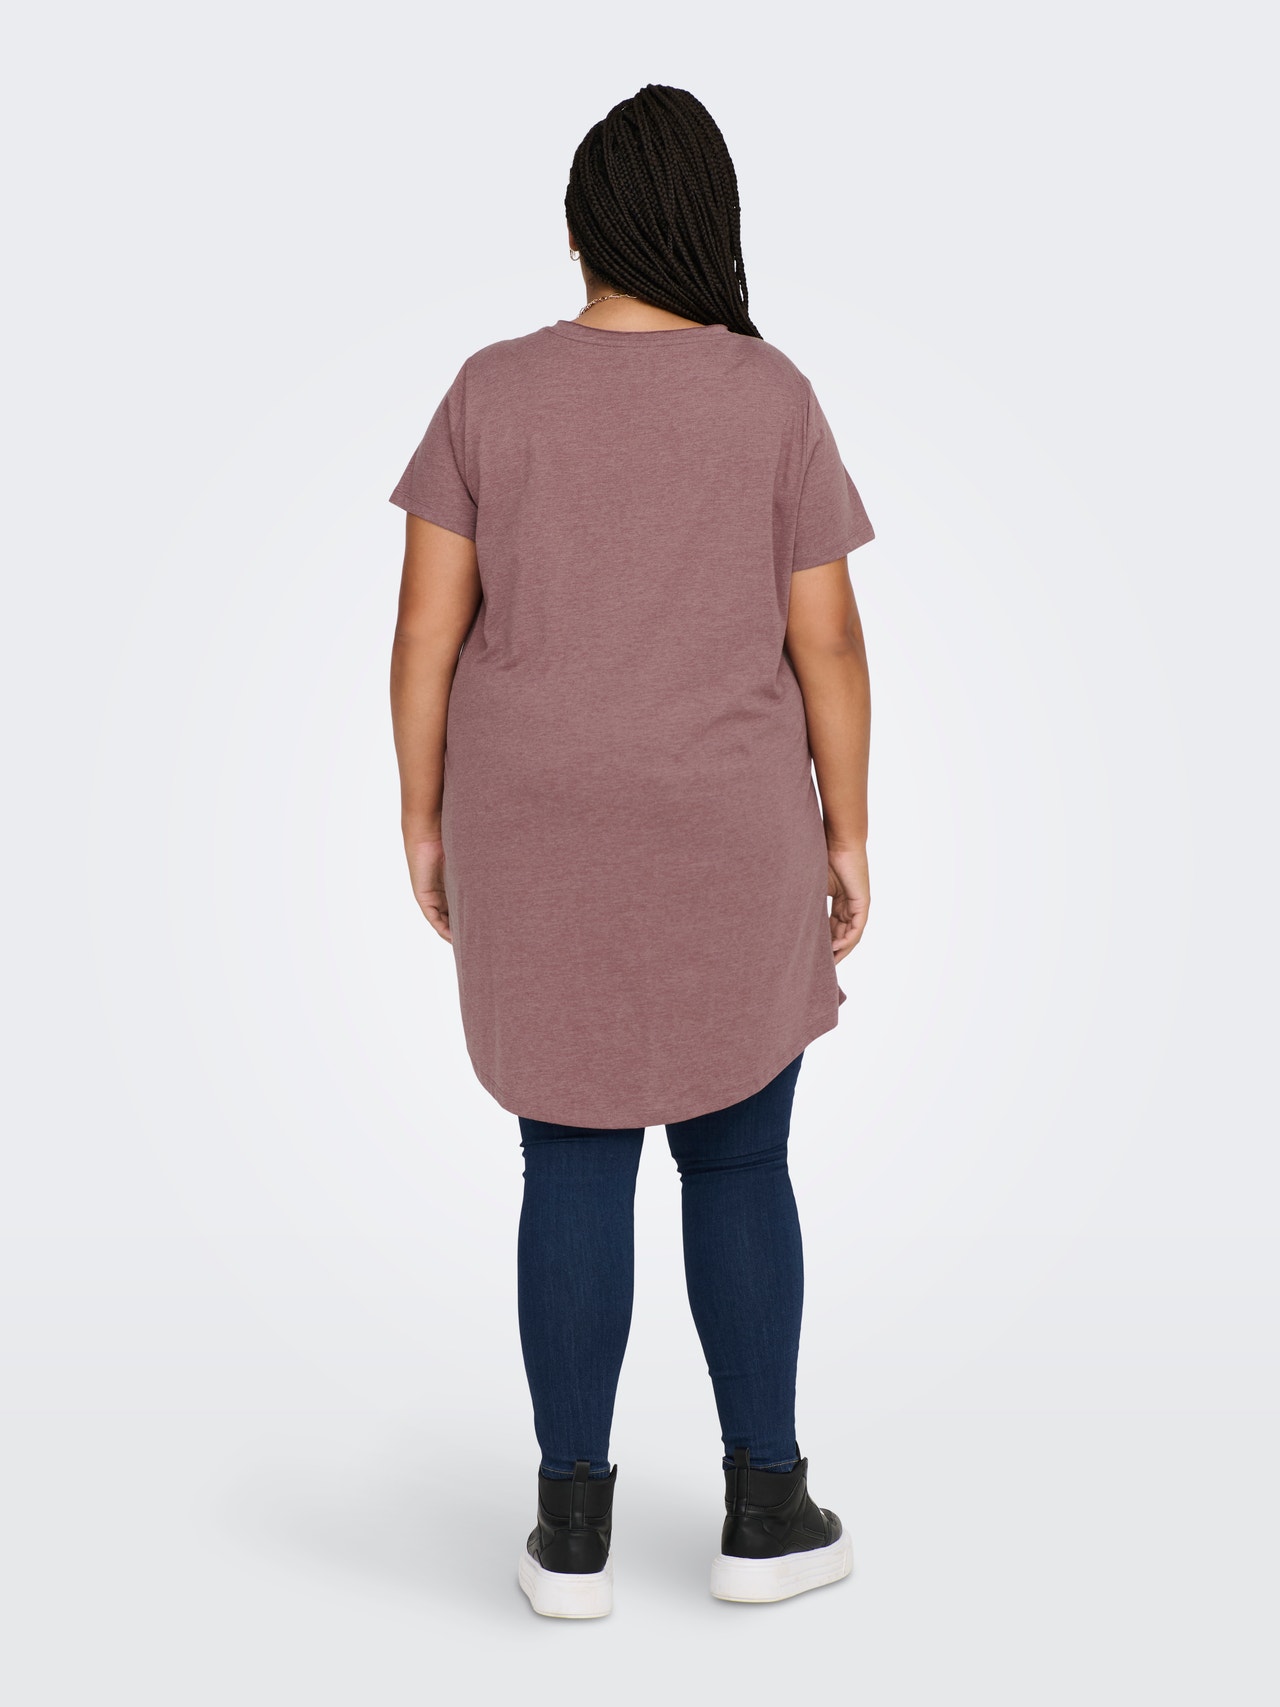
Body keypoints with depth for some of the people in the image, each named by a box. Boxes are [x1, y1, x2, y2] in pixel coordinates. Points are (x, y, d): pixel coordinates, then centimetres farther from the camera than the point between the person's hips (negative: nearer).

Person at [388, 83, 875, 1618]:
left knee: (573, 1165, 11)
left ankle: (575, 1525, 12)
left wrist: (425, 824, 4)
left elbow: (425, 625, -5)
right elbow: (828, 641, -7)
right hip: (722, 842, -1)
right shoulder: (773, 398, -7)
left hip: (538, 841, 1)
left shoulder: (493, 391, -4)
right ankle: (765, 1509, 18)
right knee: (739, 1160, 13)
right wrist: (847, 836, 2)